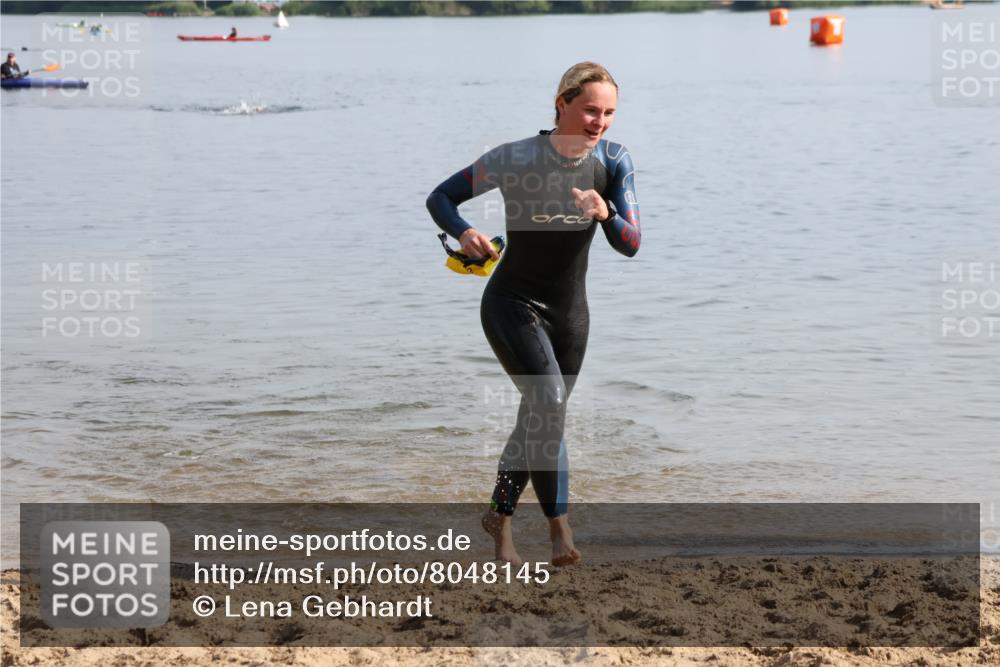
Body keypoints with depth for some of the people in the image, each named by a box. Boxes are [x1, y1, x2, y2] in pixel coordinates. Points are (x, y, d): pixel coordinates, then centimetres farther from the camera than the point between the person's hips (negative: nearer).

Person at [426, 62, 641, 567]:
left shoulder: (614, 162, -8)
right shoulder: (516, 159, -18)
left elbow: (630, 245, -12)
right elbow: (440, 198, -9)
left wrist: (606, 214, -33)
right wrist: (463, 233, -29)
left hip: (570, 311, 5)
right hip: (512, 303, -5)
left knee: (539, 414, 14)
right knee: (548, 400, -24)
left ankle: (499, 516, 35)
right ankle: (559, 527, -18)